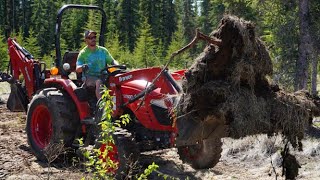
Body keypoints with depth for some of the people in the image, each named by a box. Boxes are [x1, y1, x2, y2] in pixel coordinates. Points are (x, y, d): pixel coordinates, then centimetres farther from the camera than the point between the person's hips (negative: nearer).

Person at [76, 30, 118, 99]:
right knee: (99, 82, -35)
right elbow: (77, 69, -4)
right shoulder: (83, 53, 4)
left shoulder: (103, 50, 14)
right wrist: (82, 67, -28)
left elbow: (112, 61, 14)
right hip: (90, 77, -3)